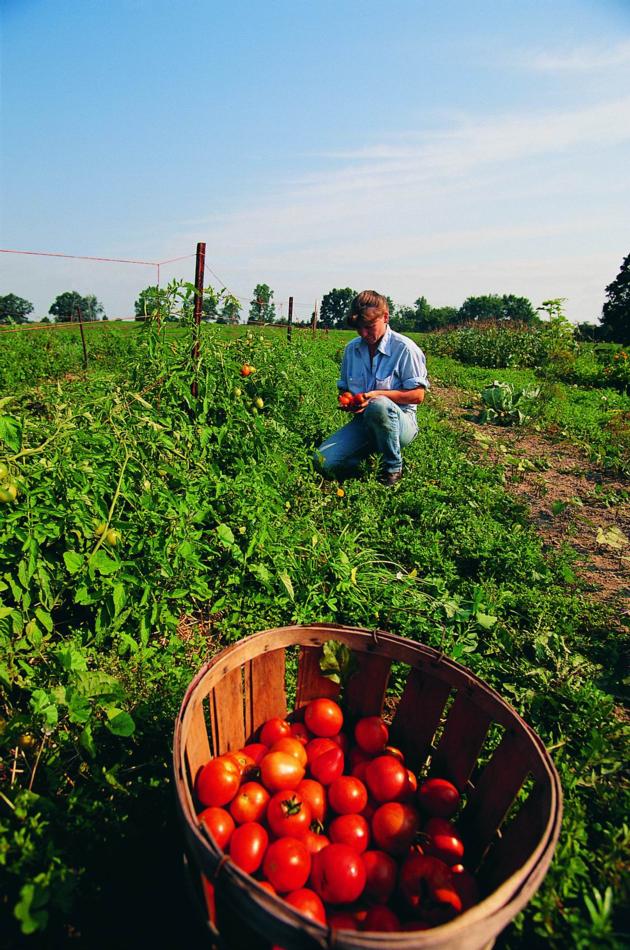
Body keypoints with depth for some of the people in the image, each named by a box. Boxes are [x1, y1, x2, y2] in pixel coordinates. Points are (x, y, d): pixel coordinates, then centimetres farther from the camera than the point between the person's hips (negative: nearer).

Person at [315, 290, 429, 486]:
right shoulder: (352, 348, 7)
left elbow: (417, 395, -11)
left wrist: (378, 394, -23)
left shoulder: (404, 348, -10)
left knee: (378, 406, -43)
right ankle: (371, 453, 10)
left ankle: (393, 467, -16)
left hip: (399, 421, -4)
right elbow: (343, 387, 19)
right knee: (323, 461, -19)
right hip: (362, 421, 5)